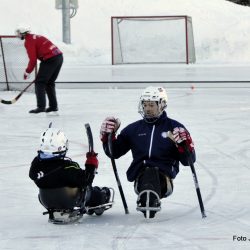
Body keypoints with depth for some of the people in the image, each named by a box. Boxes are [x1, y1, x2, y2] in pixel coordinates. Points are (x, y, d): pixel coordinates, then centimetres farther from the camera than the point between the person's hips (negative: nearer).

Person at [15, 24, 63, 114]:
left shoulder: (29, 41, -5)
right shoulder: (37, 37, 22)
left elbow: (33, 59, -11)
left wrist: (27, 72, 2)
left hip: (50, 59, -9)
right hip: (59, 57, 9)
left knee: (40, 82, -3)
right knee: (49, 83, 19)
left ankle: (41, 106, -9)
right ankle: (53, 106, 20)